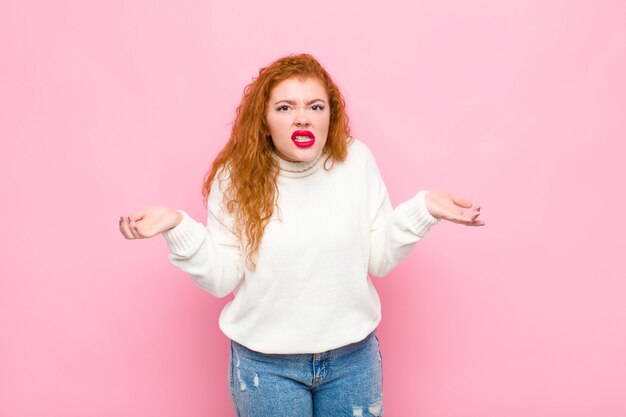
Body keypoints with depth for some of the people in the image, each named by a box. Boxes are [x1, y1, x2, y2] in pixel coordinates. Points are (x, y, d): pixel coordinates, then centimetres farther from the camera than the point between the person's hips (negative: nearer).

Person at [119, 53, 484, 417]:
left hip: (353, 355, 2)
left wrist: (423, 209, -16)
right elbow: (223, 278, -9)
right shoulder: (236, 176, -11)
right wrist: (178, 227, -21)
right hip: (265, 361, -1)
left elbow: (378, 259, -4)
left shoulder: (357, 161, -9)